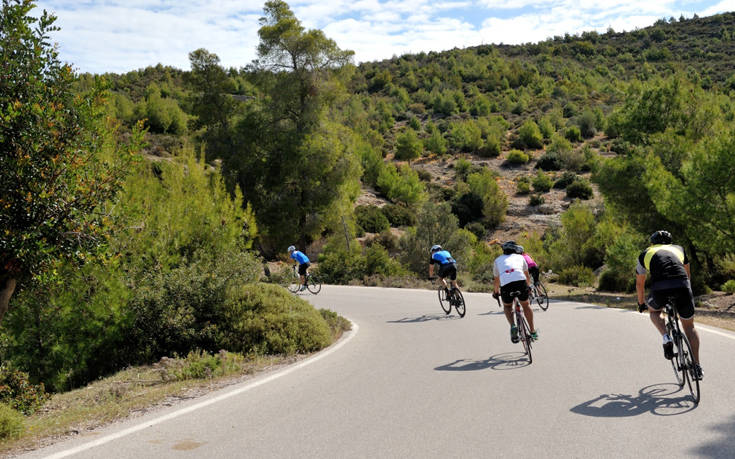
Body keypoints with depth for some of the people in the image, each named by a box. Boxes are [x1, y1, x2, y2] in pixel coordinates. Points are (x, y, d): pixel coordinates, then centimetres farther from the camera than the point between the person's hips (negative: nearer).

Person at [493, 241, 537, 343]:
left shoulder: (498, 260, 30)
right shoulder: (520, 257, 30)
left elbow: (496, 280, 40)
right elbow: (527, 276, 43)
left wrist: (496, 292, 58)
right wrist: (528, 286, 62)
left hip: (506, 284, 0)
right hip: (521, 281, 0)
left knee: (507, 307, 24)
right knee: (526, 305, 24)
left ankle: (513, 326, -2)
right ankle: (533, 332, 24)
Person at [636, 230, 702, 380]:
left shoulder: (645, 254, 28)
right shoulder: (678, 249, 32)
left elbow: (639, 284, 35)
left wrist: (641, 303, 49)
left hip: (660, 287, -1)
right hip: (682, 285, 2)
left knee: (654, 311, 31)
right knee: (689, 327, 20)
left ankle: (666, 338, 6)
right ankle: (697, 365, 16)